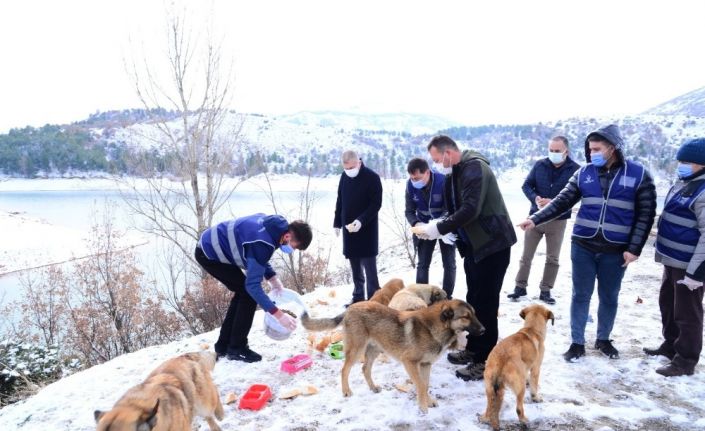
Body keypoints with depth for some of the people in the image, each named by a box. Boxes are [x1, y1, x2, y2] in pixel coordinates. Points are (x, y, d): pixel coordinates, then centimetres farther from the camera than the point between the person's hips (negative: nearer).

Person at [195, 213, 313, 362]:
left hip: (210, 247, 10)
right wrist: (278, 314, -31)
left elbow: (259, 258, 14)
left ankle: (223, 345, 21)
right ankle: (236, 348, 1)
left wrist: (272, 278, 1)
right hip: (209, 253, -10)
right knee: (249, 292, -9)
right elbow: (253, 285, -31)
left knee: (244, 292, 13)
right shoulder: (263, 243, -31)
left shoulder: (273, 225, -2)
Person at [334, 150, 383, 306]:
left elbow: (376, 204, -14)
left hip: (367, 229, -6)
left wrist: (361, 220, -24)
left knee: (369, 266, -3)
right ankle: (358, 297, 21)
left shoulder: (372, 177, -12)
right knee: (355, 267, 12)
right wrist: (337, 223, 13)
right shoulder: (344, 177, 7)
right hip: (348, 228, 6)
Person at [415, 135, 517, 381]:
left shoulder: (474, 167, -18)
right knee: (474, 299, 17)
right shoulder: (455, 175, 12)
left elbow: (470, 209, -27)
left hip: (492, 244, -10)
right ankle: (473, 348, 30)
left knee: (485, 302, -4)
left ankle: (485, 361, 6)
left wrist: (440, 228, -21)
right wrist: (437, 226, -2)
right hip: (473, 245, 10)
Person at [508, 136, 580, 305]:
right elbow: (526, 185, 1)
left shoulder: (575, 169, -8)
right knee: (526, 255, 8)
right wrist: (535, 198, -19)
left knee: (552, 259, 9)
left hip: (558, 220, -1)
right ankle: (520, 287, 20)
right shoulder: (540, 165, -1)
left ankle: (545, 291, 22)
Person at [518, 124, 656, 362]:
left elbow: (646, 214, -3)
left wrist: (634, 248, -9)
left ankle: (603, 339, 34)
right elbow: (562, 202, 2)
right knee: (581, 295, 8)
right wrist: (536, 219, -11)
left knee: (609, 297, 14)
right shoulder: (584, 173, 2)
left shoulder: (639, 174, -4)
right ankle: (577, 342, 20)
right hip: (583, 246, 1)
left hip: (616, 250, -1)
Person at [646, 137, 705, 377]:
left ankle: (686, 360, 15)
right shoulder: (682, 184, 11)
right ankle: (670, 345, 37)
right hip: (672, 259, 10)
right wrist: (665, 252, 24)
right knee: (667, 304, 21)